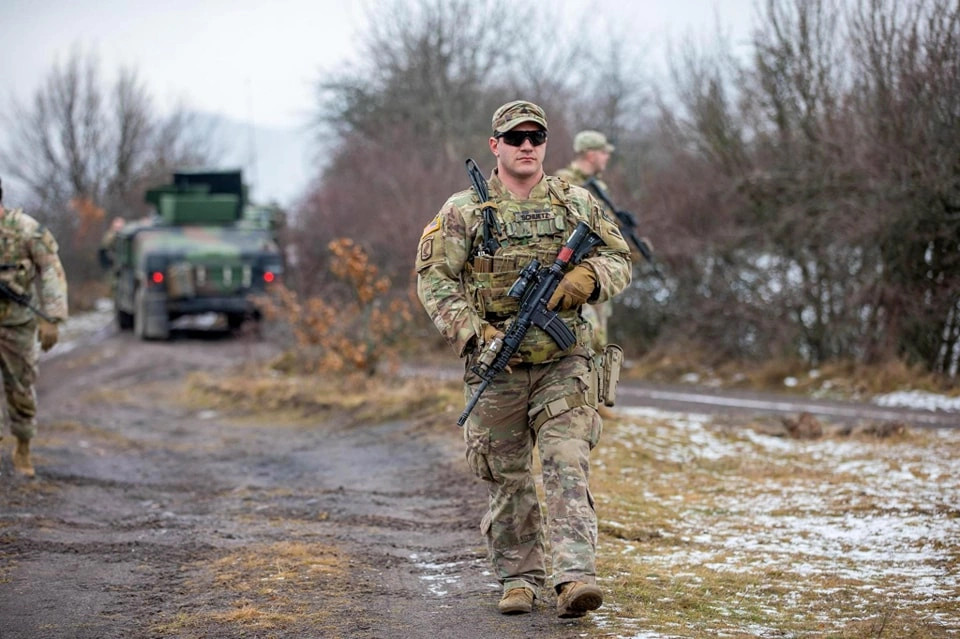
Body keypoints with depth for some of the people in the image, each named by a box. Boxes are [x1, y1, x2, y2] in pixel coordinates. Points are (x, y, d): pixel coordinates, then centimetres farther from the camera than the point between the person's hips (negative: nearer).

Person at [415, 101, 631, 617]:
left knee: (567, 465, -12)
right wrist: (474, 333, -16)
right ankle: (519, 576, 18)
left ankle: (574, 576, -19)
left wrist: (585, 277, -11)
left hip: (563, 362, 0)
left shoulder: (577, 204, 7)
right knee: (506, 477, 6)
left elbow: (619, 260, 12)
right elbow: (435, 280, -3)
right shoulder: (463, 212, 1)